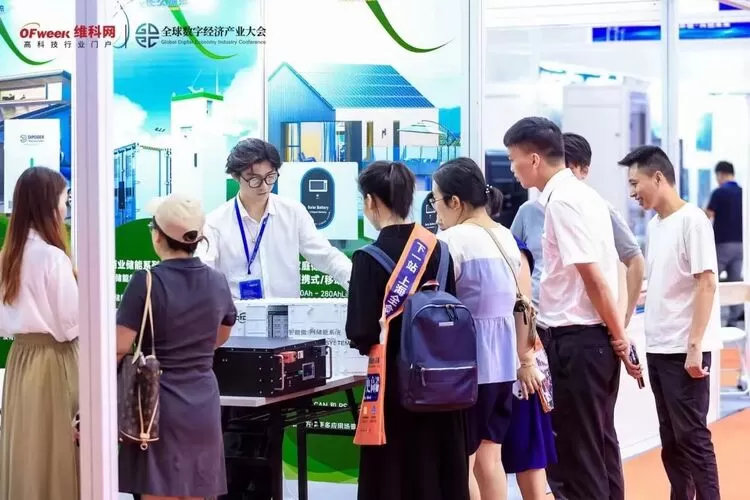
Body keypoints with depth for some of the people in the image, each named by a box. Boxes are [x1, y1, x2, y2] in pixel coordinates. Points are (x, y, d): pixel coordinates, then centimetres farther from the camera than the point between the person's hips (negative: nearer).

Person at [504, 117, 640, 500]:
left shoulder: (561, 201, -16)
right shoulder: (581, 194, 13)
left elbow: (593, 277, -18)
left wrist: (620, 339, -13)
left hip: (575, 340, -9)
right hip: (594, 337, 9)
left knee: (575, 455, -2)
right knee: (599, 446, 15)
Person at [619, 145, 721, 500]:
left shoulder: (692, 220, -11)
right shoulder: (653, 225, 12)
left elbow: (707, 284, -15)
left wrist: (695, 346, -19)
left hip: (684, 350, -8)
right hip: (657, 349, 8)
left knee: (691, 435, -5)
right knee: (671, 438, 11)